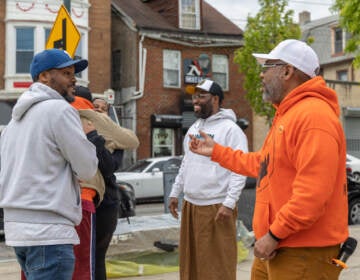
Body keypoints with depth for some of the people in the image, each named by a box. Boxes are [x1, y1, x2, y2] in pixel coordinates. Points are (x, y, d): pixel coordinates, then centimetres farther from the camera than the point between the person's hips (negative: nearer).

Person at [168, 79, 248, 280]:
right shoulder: (193, 129, 15)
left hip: (216, 207, -8)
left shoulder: (230, 129, -10)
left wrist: (229, 203, -22)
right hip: (190, 205, 8)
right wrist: (175, 193, 18)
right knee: (190, 261, 15)